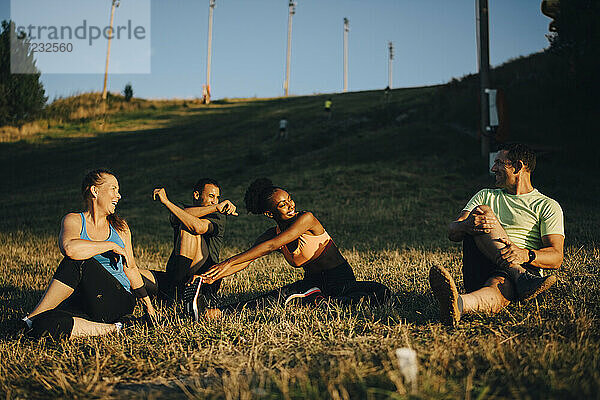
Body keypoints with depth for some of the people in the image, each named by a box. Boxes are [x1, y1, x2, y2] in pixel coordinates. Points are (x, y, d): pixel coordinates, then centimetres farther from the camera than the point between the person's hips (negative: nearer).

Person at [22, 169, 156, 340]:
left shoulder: (120, 227, 15)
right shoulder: (74, 220, 2)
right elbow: (69, 248, -22)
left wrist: (147, 303, 22)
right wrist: (111, 246, -14)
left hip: (121, 302, 1)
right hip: (83, 303, -1)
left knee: (78, 262, -28)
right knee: (46, 326, -34)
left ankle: (31, 319, -15)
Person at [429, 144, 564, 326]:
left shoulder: (547, 206, 14)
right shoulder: (486, 196, 25)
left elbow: (556, 257, 0)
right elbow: (452, 232, 9)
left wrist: (526, 255, -23)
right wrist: (466, 225, -18)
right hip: (481, 271, 4)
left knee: (499, 285, -42)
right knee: (481, 212, -21)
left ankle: (458, 305, -78)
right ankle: (519, 276, -42)